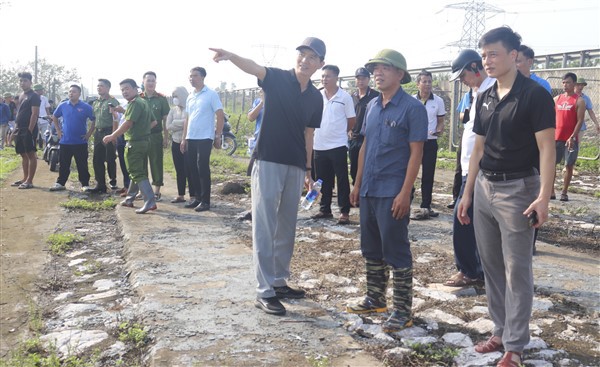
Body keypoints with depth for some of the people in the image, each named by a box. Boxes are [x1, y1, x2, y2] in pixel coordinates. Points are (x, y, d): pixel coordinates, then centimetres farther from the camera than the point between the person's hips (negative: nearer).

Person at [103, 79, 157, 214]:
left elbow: (128, 123, -22)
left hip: (135, 143, -10)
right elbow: (153, 122, 20)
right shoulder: (144, 102, 16)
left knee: (137, 173, -9)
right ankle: (129, 199, 30)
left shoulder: (135, 103, -15)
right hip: (145, 141, 10)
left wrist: (112, 136, -15)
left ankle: (150, 201, -17)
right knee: (137, 171, 17)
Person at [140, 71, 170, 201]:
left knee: (156, 162, 1)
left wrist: (166, 137, -3)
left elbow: (165, 119, 2)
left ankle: (157, 190, 8)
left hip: (156, 135, -2)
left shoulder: (161, 99, 2)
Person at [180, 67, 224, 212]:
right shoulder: (190, 97, 15)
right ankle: (197, 197, 20)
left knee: (203, 168, -6)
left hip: (204, 138, -6)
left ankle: (205, 201, 0)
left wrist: (218, 137, -11)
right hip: (191, 139, 7)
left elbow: (221, 116, -7)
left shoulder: (211, 94, -5)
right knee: (192, 168, 9)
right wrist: (184, 138, 14)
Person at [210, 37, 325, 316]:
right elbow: (253, 67, -25)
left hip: (295, 167, 6)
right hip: (268, 163, -6)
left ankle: (279, 282, 28)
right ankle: (264, 292, 3)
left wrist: (308, 169, 15)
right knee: (265, 230, -3)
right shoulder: (277, 78, -5)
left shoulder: (316, 97, 9)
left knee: (287, 230, 14)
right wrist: (231, 56, -46)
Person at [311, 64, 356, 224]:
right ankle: (325, 209, 23)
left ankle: (344, 211, 6)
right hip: (319, 145, 4)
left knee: (342, 179, 0)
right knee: (323, 180, 12)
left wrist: (339, 133, 8)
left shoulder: (345, 97, -4)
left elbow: (352, 121, 2)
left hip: (338, 145, -4)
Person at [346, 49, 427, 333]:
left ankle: (403, 311, 11)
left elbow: (416, 152, -13)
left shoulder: (412, 108, -9)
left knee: (396, 253, -1)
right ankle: (375, 299, 31)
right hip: (368, 191, 7)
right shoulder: (372, 106, 11)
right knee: (371, 249, 15)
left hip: (392, 193, -7)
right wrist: (357, 183, 13)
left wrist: (405, 193, -18)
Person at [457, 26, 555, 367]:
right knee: (491, 265, 12)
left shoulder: (535, 95, -9)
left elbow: (547, 149, -13)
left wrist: (543, 197, -22)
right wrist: (468, 192, 14)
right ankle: (501, 331, 26)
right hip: (484, 188, 7)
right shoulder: (485, 98, 10)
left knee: (517, 270, 0)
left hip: (517, 189, -7)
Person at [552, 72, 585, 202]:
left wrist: (572, 137, -19)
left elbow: (580, 121, -9)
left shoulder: (579, 101, -3)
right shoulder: (557, 99, 10)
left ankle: (564, 193, 8)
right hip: (556, 138, 4)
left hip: (571, 139, -4)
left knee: (569, 166, 2)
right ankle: (551, 191, 9)